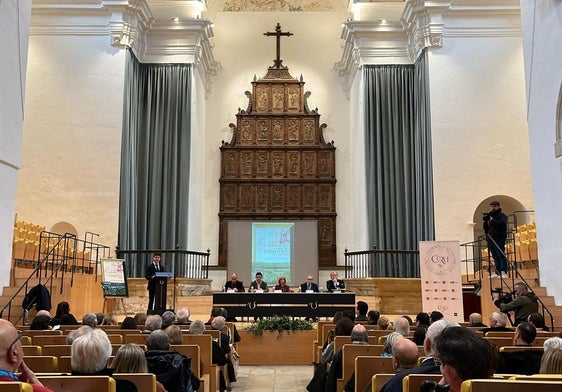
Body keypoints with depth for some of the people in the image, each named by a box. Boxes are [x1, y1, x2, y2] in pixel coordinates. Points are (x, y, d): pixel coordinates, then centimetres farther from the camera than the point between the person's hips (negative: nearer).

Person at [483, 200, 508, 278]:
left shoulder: (502, 215, 2)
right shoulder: (489, 215, 21)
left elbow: (502, 224, -16)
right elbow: (485, 228, 19)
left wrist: (492, 220, -19)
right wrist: (485, 221, 1)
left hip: (499, 239, -7)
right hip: (490, 239, 7)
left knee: (501, 256, -10)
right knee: (495, 257, 8)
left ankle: (503, 272, -14)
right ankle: (497, 272, 10)